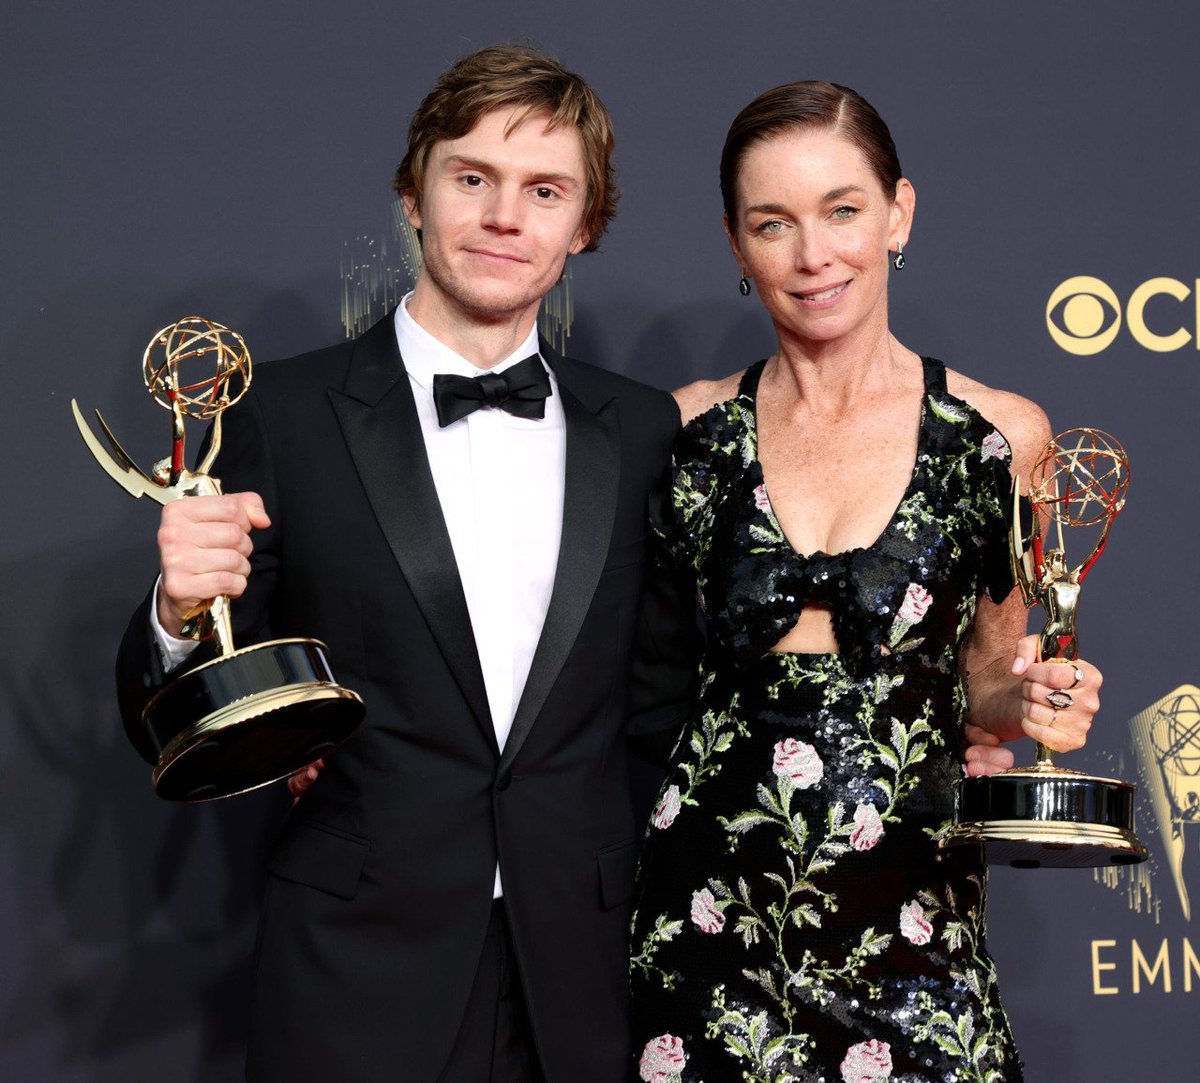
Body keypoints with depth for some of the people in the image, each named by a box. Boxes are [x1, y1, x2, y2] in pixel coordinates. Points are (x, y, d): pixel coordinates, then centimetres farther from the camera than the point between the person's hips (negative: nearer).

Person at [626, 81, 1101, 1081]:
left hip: (907, 915, -1)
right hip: (713, 908, 1)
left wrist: (1030, 704, -9)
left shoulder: (1000, 437, -1)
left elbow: (988, 684, 10)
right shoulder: (689, 432, 2)